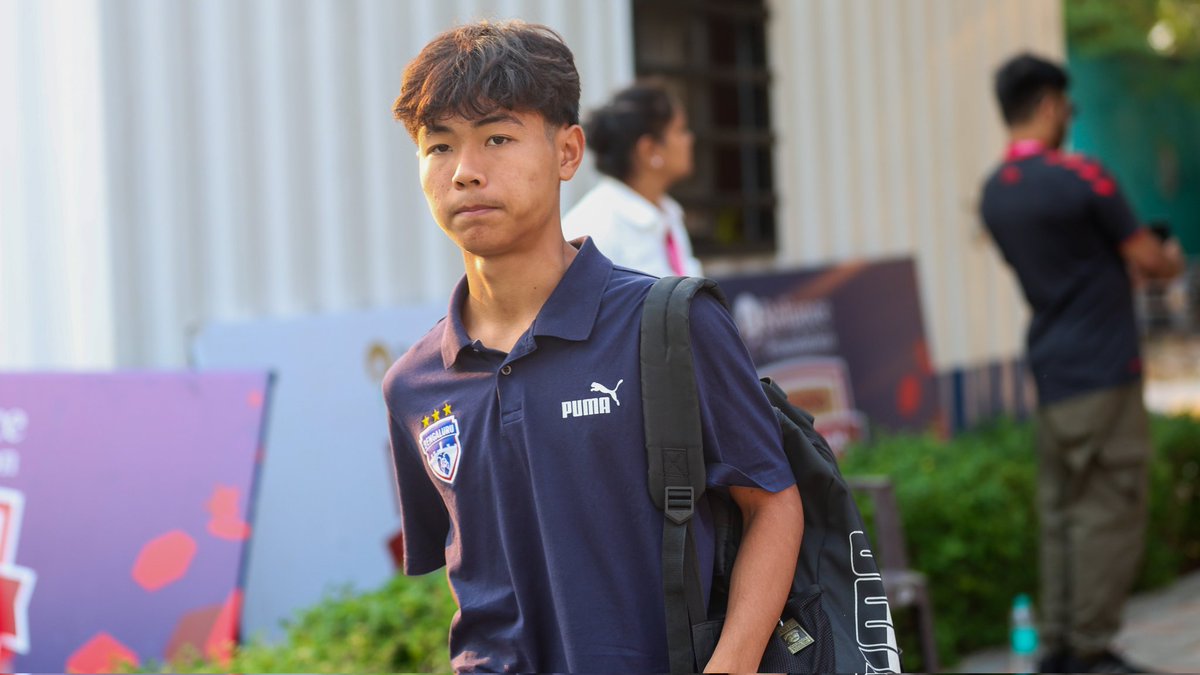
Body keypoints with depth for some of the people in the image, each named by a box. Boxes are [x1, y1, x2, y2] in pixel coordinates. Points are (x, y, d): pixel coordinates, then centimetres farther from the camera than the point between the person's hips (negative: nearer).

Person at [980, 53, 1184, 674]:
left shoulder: (994, 193, 9)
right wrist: (1171, 260, 16)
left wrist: (1134, 262, 23)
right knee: (1109, 509, -2)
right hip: (1102, 371, -7)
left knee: (1060, 510, 10)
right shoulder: (1079, 177, -14)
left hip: (1049, 374, 7)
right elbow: (1147, 260, -5)